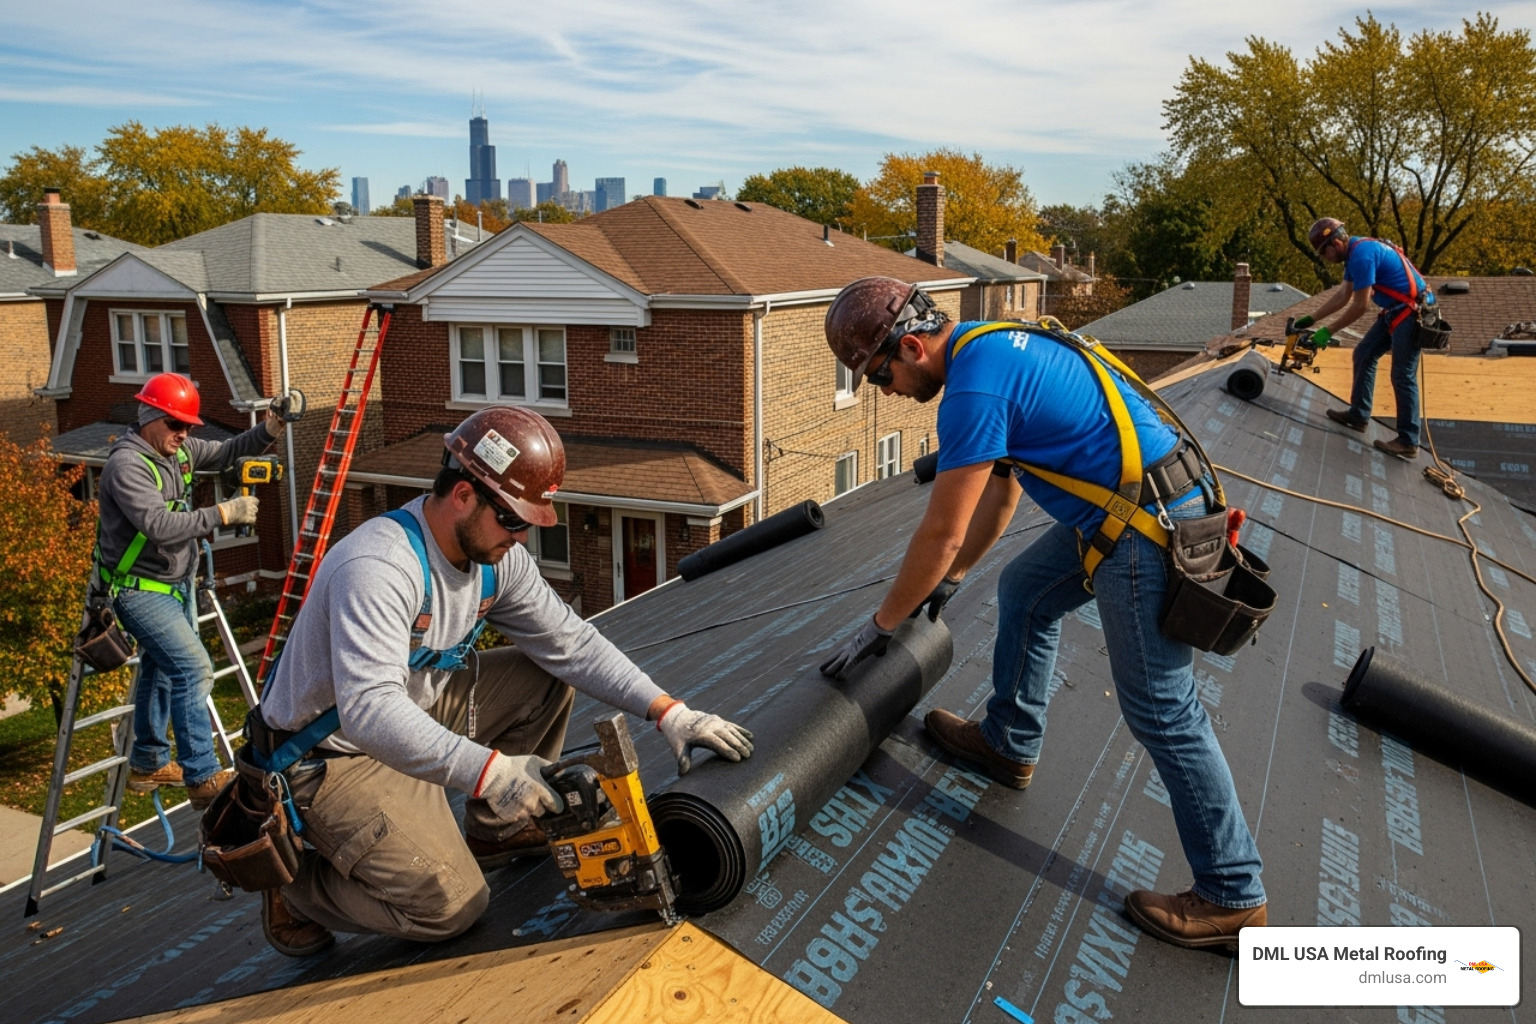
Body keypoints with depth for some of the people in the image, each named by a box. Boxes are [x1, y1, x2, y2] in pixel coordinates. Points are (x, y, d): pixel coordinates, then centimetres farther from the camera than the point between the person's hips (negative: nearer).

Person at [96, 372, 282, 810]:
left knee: (162, 671, 19)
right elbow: (159, 525, -33)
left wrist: (267, 431, -5)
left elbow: (225, 453, 13)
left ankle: (148, 764, 35)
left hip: (176, 584, 9)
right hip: (140, 590, -9)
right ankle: (203, 779, -13)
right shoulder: (126, 464, -22)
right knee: (193, 668, -17)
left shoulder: (178, 449, 3)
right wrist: (223, 513, -31)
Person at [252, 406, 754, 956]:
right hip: (333, 755, -8)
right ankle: (295, 882, 8)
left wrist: (667, 711, -15)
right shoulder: (377, 567, -33)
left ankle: (494, 830, 14)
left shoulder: (497, 555, -7)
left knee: (549, 677, -2)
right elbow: (370, 712, -42)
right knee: (451, 904, -14)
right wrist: (489, 770, -50)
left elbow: (571, 641, -6)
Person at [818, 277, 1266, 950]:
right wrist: (951, 577, 27)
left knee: (1161, 712, -1)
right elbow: (1001, 487, 21)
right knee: (1024, 590, 24)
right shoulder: (993, 343, 12)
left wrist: (881, 625, -2)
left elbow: (941, 534, -15)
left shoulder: (974, 387, -20)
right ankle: (1009, 743, 40)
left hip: (1146, 529, -11)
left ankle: (1231, 897, 12)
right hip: (1123, 510, 11)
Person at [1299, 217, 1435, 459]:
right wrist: (1311, 319, 19)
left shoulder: (1362, 254, -22)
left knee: (1403, 375, -7)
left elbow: (1360, 305, -21)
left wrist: (1328, 331, -13)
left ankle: (1408, 442, -3)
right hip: (1396, 310, 10)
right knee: (1364, 355, 16)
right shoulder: (1355, 252, 10)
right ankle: (1358, 415, 24)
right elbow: (1343, 296, 19)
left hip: (1412, 312, -10)